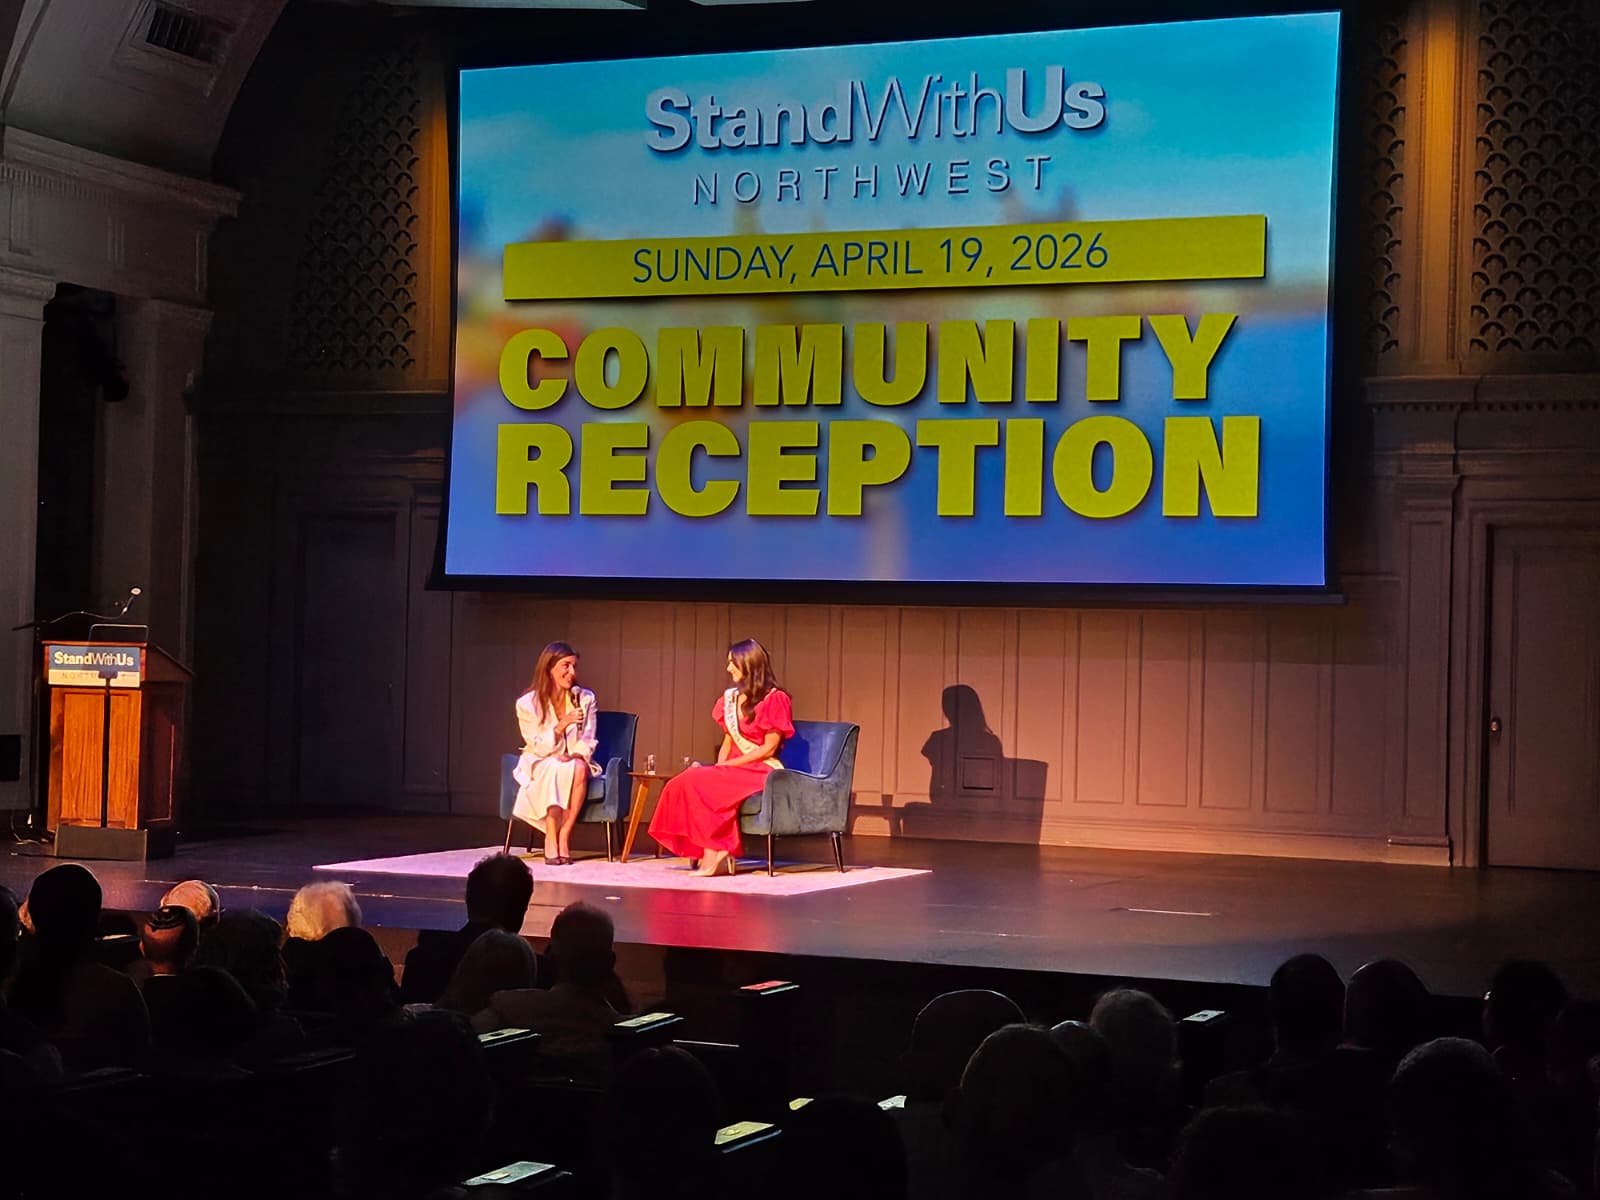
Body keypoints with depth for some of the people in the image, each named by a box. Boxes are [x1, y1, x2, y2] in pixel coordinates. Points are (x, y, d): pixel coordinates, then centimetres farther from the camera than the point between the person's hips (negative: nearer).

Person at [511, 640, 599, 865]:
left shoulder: (585, 699, 0)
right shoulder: (528, 703, -8)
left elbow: (588, 741, 0)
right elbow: (539, 747, -12)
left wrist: (575, 756, -22)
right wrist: (562, 724, -27)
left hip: (575, 762, 2)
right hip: (540, 765, -2)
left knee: (579, 769, -35)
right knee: (556, 768, -37)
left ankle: (564, 835, -30)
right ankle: (551, 837, -34)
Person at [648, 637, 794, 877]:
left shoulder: (774, 698, -5)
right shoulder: (730, 698, 17)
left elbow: (769, 748, -10)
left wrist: (728, 765, -15)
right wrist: (719, 766, -3)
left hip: (761, 772, -7)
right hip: (732, 769, 7)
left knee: (698, 783, -30)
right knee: (682, 783, -23)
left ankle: (713, 853, -23)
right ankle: (719, 857, -28)